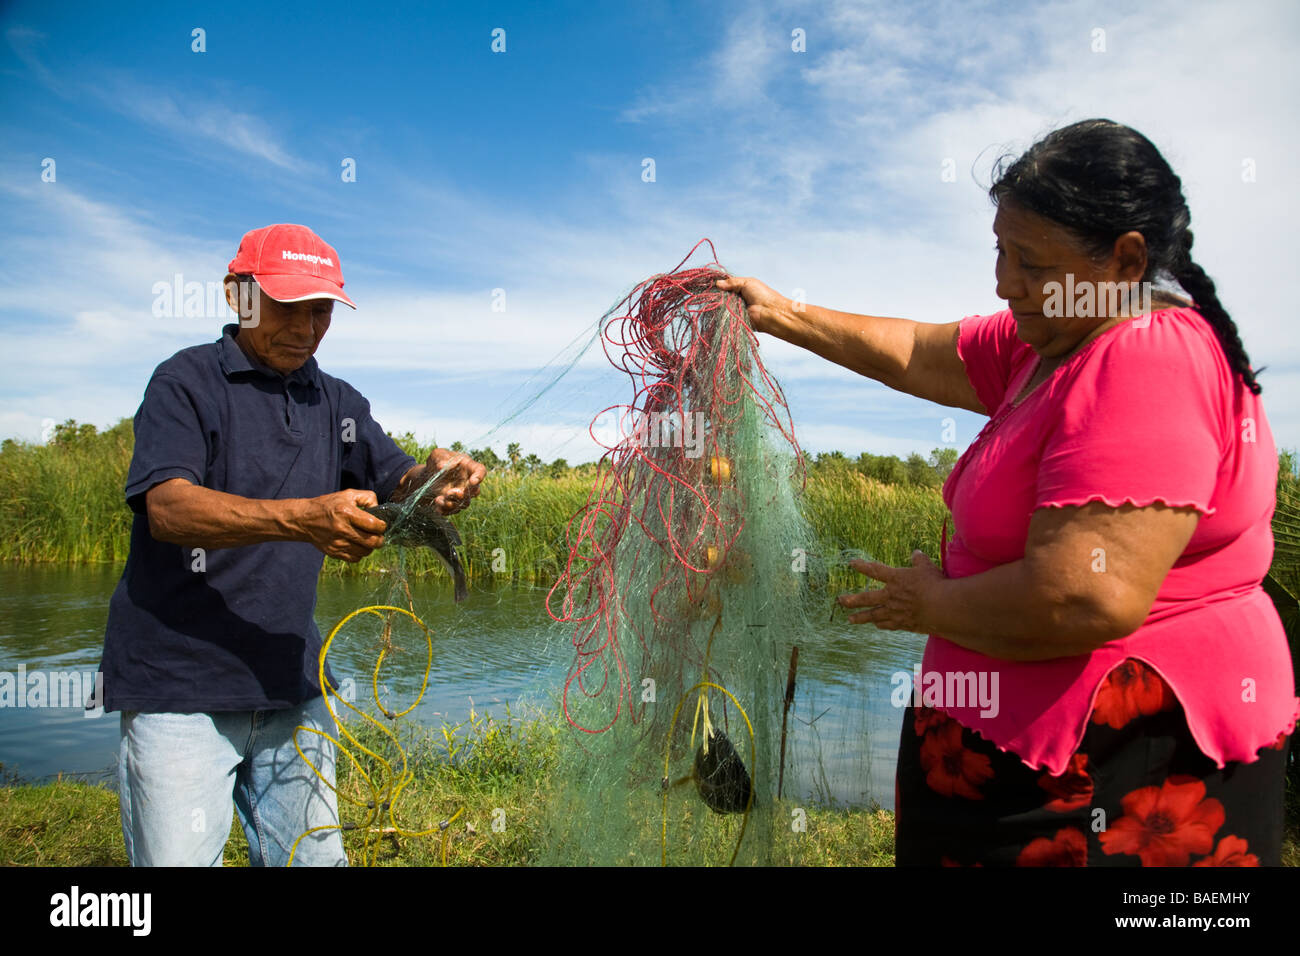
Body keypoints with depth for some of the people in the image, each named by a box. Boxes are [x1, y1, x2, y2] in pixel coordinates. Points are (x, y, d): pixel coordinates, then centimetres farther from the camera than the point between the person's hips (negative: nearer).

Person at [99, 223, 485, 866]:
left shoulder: (337, 402, 14)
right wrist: (303, 519, -35)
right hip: (180, 679, -5)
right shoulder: (188, 380, -4)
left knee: (316, 856, 9)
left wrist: (438, 475, -19)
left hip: (290, 683, 5)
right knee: (178, 857, -5)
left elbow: (396, 484, 6)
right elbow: (167, 507, -19)